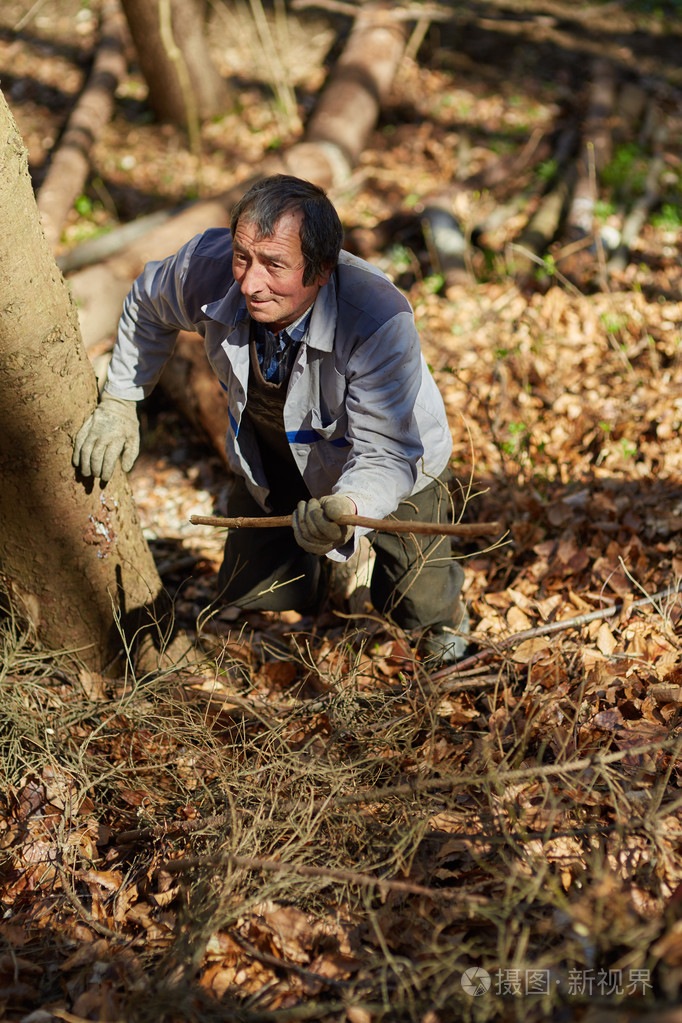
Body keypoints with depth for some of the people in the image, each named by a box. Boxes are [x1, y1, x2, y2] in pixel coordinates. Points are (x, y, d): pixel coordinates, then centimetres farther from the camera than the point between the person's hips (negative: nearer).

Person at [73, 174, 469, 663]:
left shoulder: (381, 323, -42)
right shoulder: (208, 265, -28)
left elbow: (385, 457, -41)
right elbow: (149, 304, -4)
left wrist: (346, 511, -63)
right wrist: (120, 402, 1)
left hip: (396, 458, -3)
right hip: (272, 463, 4)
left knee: (417, 608, -2)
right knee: (250, 605, 8)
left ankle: (442, 610, 38)